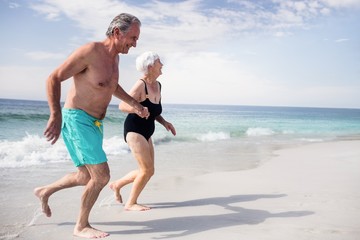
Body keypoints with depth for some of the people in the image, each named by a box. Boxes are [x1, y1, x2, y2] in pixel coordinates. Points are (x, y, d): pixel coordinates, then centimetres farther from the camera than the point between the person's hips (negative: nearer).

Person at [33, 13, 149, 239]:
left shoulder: (115, 57, 9)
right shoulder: (90, 51, -17)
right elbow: (54, 79, -17)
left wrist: (135, 104, 21)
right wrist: (56, 115, -26)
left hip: (95, 123, 9)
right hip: (77, 119, -9)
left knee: (86, 177, 16)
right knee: (101, 176, -10)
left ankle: (45, 191, 39)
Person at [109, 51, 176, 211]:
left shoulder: (158, 85, 8)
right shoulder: (141, 85, -17)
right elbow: (122, 105, -21)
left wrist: (164, 122, 4)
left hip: (146, 133, 9)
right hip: (134, 130, -9)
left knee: (148, 171, 12)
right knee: (147, 170, -11)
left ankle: (117, 185, 31)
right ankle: (131, 203, 6)